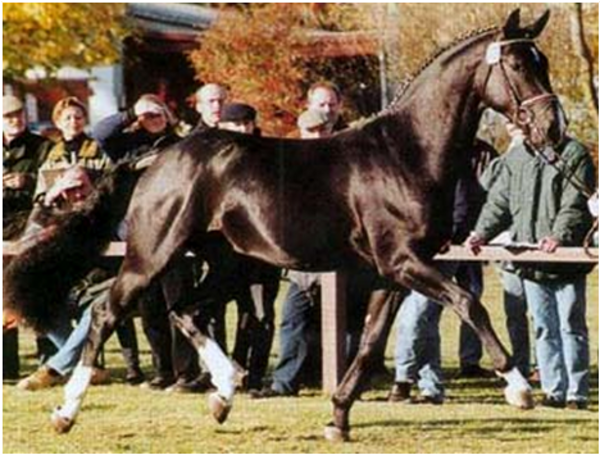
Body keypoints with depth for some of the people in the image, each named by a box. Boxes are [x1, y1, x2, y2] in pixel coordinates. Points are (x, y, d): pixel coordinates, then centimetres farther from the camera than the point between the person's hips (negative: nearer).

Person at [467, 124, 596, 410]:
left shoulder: (574, 156, -3)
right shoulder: (516, 157, 13)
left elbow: (576, 205, -13)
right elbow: (499, 201, 14)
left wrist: (559, 236, -28)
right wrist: (482, 233, -2)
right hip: (531, 262, 5)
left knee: (571, 327, -1)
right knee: (544, 329, 8)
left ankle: (577, 394, 3)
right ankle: (554, 390, 13)